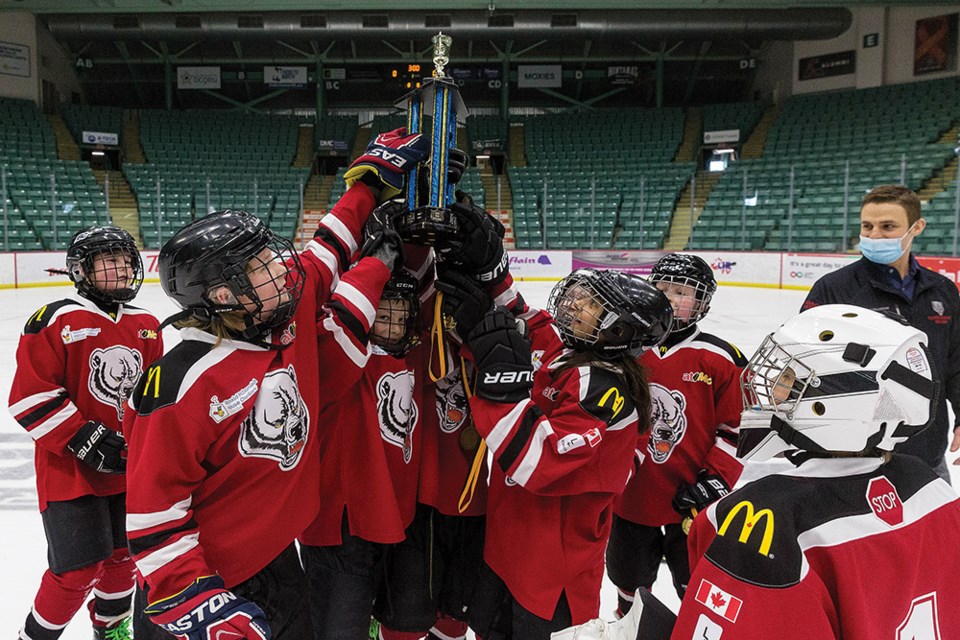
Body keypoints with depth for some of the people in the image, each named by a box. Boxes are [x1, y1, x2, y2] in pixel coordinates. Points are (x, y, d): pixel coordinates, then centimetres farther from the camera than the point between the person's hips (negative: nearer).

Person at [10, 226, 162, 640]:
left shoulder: (146, 327, 5)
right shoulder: (56, 321, -13)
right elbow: (29, 398, -15)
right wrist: (84, 440, -19)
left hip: (130, 469, 6)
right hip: (69, 469, -5)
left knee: (123, 555, 17)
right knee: (79, 571, -4)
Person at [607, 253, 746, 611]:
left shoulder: (721, 359, -11)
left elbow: (739, 428, -7)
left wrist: (714, 481, -11)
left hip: (690, 501, -3)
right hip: (630, 495, 3)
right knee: (630, 575, 23)